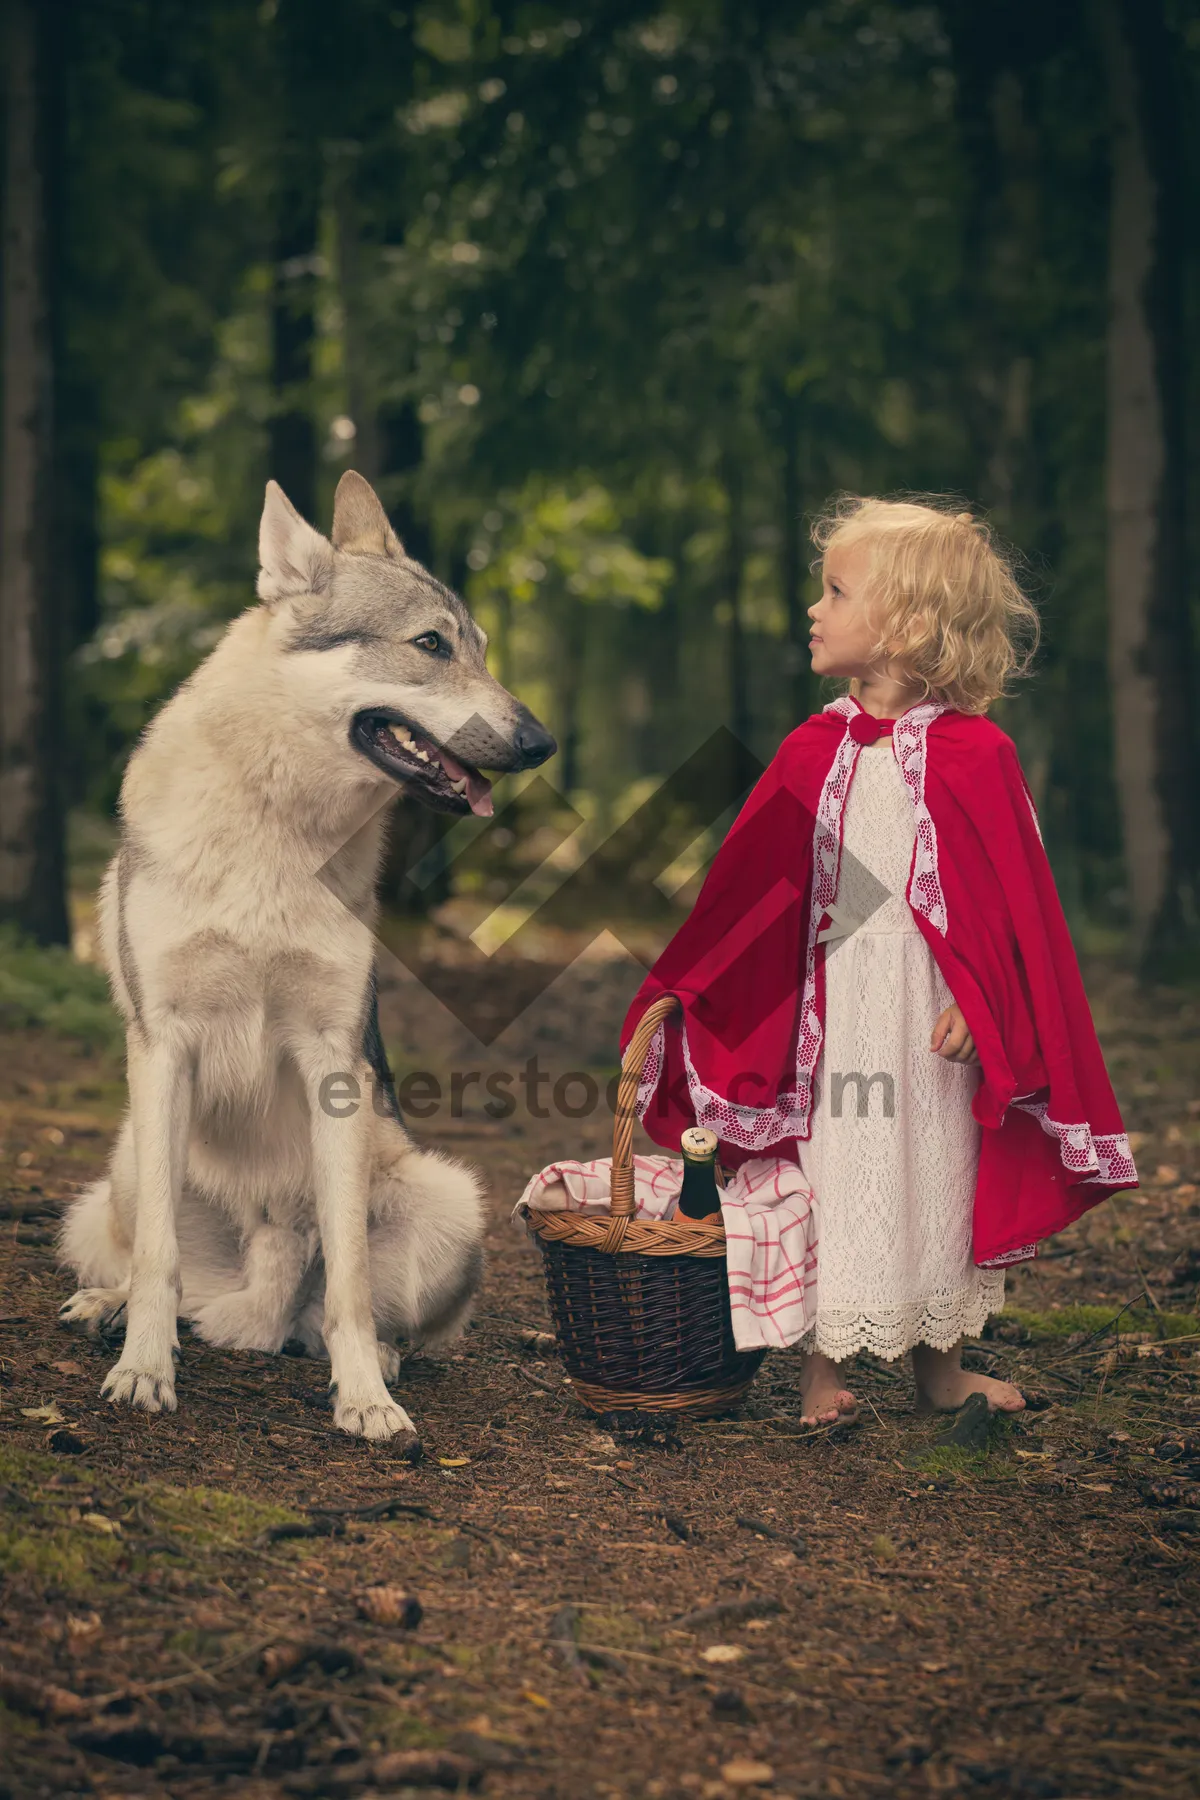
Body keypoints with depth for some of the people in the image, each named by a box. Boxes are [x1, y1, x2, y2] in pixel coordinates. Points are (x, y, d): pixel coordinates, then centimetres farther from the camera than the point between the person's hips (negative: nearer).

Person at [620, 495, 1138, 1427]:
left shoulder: (974, 755, -9)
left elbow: (1013, 896, -5)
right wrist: (680, 990, 8)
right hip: (829, 1008, 2)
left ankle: (940, 1366, 25)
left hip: (930, 1017, -2)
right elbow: (746, 888, 8)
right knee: (830, 1175, 4)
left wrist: (980, 1000, -12)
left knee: (937, 1178, 9)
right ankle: (821, 1368, 15)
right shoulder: (814, 751, 2)